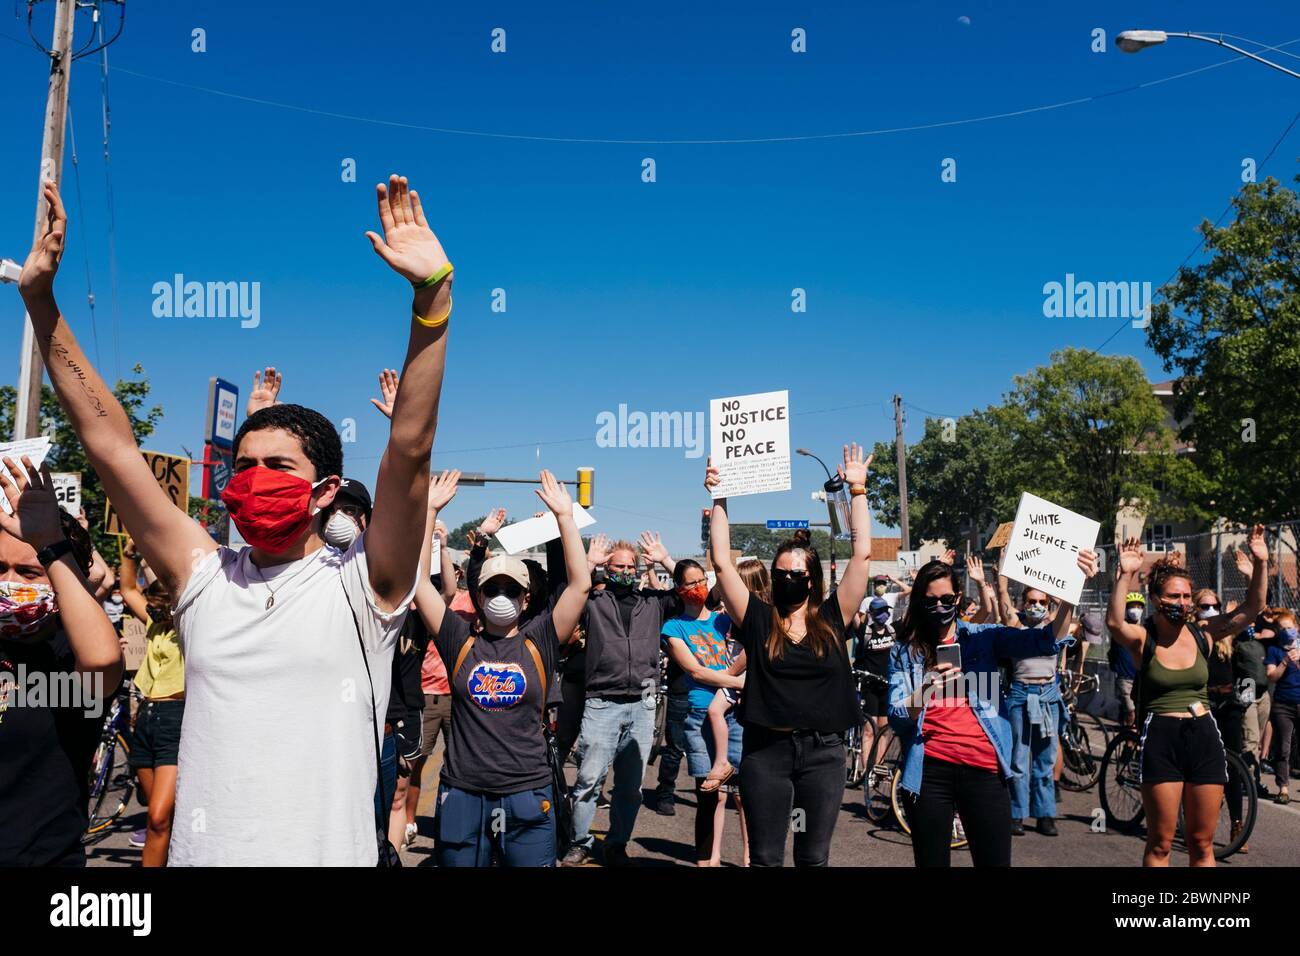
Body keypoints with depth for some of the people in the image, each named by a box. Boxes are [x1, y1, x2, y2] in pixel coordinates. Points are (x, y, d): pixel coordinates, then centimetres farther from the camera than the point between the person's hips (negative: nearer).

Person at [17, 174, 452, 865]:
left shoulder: (360, 587, -7)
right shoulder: (204, 580, 3)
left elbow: (410, 449, -19)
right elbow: (110, 446, 2)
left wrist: (432, 297, -28)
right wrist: (41, 302, -1)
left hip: (333, 854, -3)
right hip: (199, 853, 3)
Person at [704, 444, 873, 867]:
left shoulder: (832, 618, 4)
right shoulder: (757, 618, 2)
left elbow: (862, 553, 1)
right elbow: (721, 561, -3)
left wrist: (858, 490, 1)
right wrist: (719, 499, -4)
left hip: (823, 750, 1)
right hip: (766, 749, -1)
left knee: (814, 857, 11)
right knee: (765, 857, 8)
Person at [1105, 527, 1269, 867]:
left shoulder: (1203, 633, 4)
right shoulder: (1143, 638, -7)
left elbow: (1251, 609, -4)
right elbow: (1114, 623, -29)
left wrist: (1261, 563, -16)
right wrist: (1125, 575, -38)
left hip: (1204, 737, 4)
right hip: (1160, 740, -3)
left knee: (1202, 843, 11)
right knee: (1161, 843, 3)